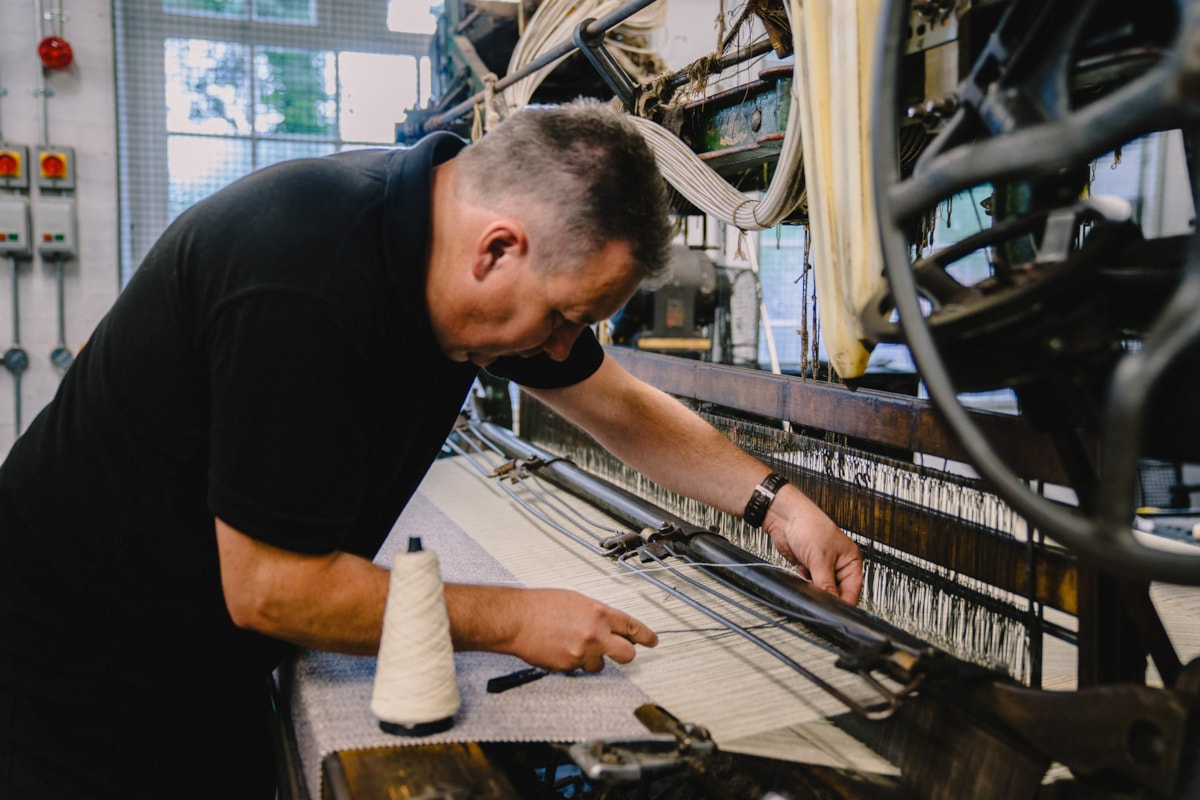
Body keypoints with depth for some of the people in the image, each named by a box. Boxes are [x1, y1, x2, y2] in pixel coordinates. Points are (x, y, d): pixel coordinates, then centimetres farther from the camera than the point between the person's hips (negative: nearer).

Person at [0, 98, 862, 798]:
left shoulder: (453, 219, -6)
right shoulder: (306, 286, -34)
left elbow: (620, 406, 6)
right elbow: (267, 584, -27)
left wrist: (774, 499, 1)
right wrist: (515, 622, -20)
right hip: (86, 670, -7)